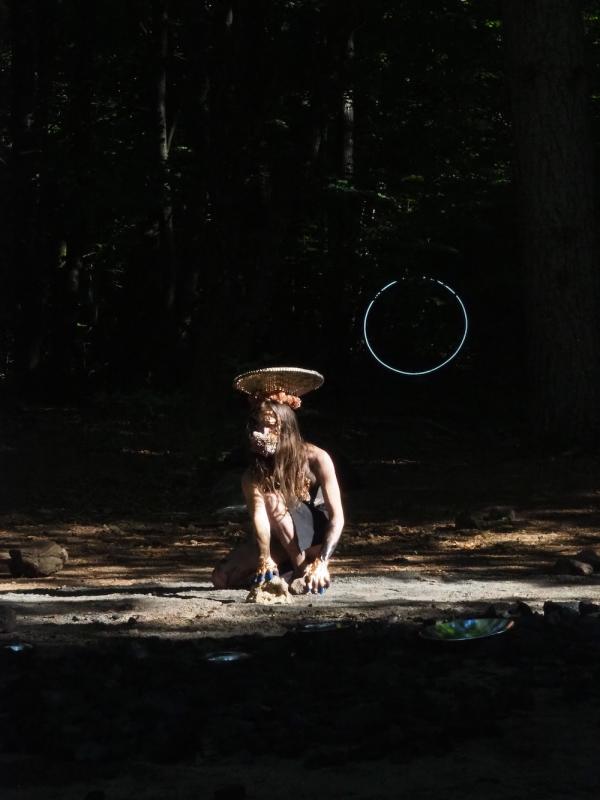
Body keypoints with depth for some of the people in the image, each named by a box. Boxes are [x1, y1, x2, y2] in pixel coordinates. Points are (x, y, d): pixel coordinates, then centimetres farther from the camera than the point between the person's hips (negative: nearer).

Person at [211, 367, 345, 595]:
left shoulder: (316, 459, -22)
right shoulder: (252, 476, -17)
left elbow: (337, 518, -26)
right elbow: (258, 516, -34)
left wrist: (321, 563, -40)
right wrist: (264, 559, -53)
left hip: (316, 537, -3)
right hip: (282, 544, 3)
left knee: (273, 499, -31)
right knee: (222, 579, -18)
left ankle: (304, 568, -21)